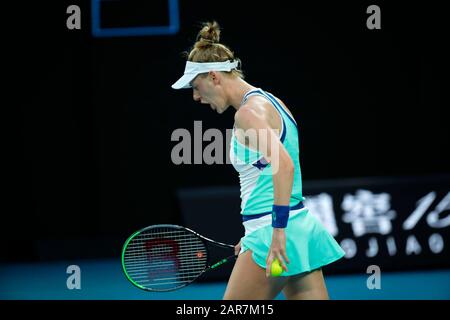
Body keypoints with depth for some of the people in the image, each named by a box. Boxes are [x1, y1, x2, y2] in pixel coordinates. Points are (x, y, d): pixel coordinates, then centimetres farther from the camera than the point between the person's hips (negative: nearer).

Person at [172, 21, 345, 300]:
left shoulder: (248, 112, -13)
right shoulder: (270, 102, 16)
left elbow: (284, 164, -28)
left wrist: (278, 230, -30)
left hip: (278, 236, -9)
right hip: (302, 229, 9)